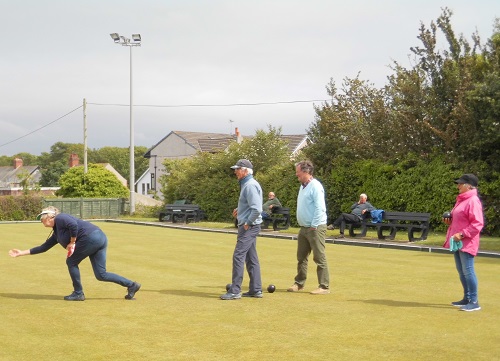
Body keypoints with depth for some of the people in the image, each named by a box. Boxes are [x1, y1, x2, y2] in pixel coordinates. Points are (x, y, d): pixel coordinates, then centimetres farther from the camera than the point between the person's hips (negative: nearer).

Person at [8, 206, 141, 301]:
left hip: (92, 237, -10)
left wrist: (72, 242, -9)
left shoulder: (59, 218, 2)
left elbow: (73, 224, -17)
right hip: (101, 238, 10)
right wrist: (22, 253, 36)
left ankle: (78, 293, 12)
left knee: (71, 262, 6)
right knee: (101, 275, 6)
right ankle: (131, 285, 3)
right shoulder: (56, 233, 28)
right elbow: (44, 247, 34)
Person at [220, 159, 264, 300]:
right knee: (251, 258, 12)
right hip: (248, 226, 11)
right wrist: (239, 209, 13)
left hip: (249, 227, -11)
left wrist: (247, 223, -17)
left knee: (238, 256, -10)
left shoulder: (250, 185, -17)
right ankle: (256, 290, 17)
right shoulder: (246, 184, 15)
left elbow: (257, 209, -25)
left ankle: (235, 291, -8)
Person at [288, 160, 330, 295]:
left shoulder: (315, 186, -15)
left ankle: (324, 287, 1)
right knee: (301, 257, 13)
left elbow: (320, 208, -20)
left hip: (315, 228, -9)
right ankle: (299, 283, 23)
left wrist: (314, 226, -18)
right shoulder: (303, 186, 14)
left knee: (320, 258, -4)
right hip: (304, 228, 9)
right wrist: (304, 225, 16)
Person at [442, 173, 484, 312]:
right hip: (457, 242, 10)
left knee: (468, 271, -9)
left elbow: (478, 223, -21)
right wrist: (449, 221, 8)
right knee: (461, 271, 14)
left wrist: (462, 234, -24)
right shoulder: (460, 200, 17)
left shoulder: (473, 201, -15)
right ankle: (467, 298, 24)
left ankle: (474, 302, -5)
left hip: (466, 242, -10)